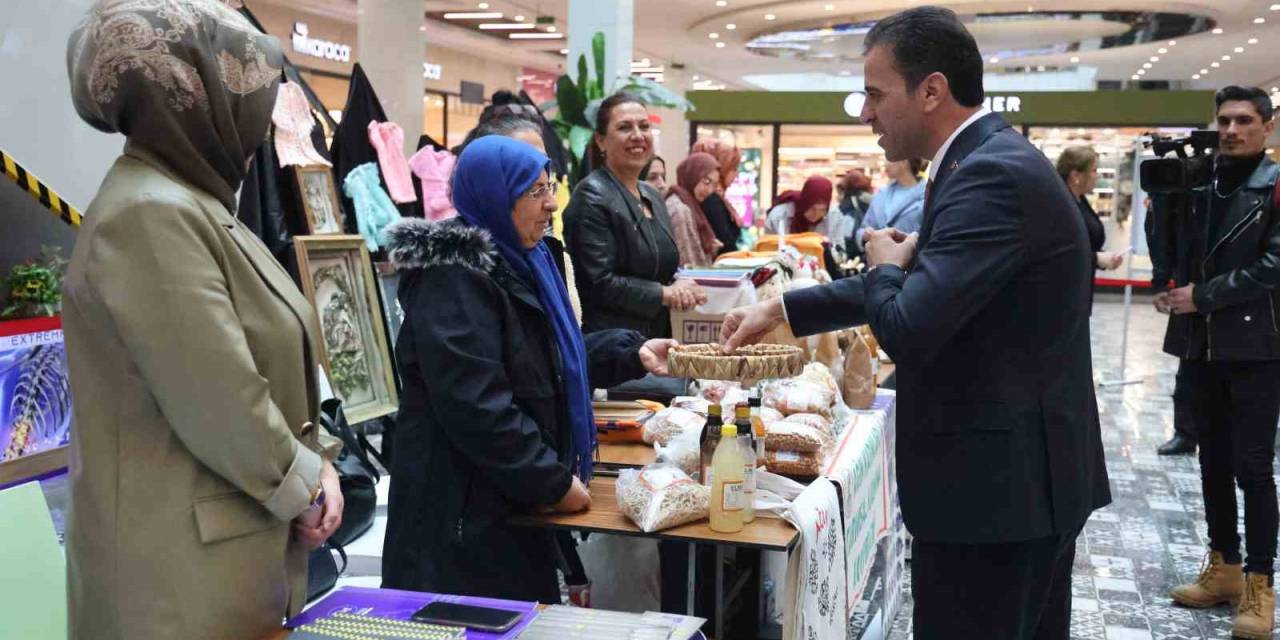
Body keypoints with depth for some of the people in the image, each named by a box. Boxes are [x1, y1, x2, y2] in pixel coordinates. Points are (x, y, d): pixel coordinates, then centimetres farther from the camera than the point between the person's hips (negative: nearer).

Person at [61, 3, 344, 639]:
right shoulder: (149, 215, -20)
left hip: (240, 542, 9)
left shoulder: (195, 205, 12)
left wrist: (313, 459, 2)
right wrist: (302, 484, -9)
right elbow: (220, 404, -24)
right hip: (185, 563, -9)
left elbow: (271, 369, 16)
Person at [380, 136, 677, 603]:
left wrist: (632, 354, 8)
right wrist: (555, 481, -20)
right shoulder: (454, 279, -20)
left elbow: (552, 358, 22)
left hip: (509, 496, 10)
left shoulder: (518, 262, 11)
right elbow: (476, 407, -26)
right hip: (464, 507, -10)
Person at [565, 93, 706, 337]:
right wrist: (666, 294, -11)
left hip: (659, 337, 8)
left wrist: (682, 289, 0)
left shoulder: (654, 197, 14)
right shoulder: (592, 196, -12)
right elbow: (601, 283, -18)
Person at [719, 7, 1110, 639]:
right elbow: (916, 287, 17)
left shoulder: (992, 175, -22)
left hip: (994, 485, -10)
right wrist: (779, 309, 14)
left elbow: (907, 329, -29)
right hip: (1033, 472, 10)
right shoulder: (994, 161, 10)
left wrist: (885, 265, -6)